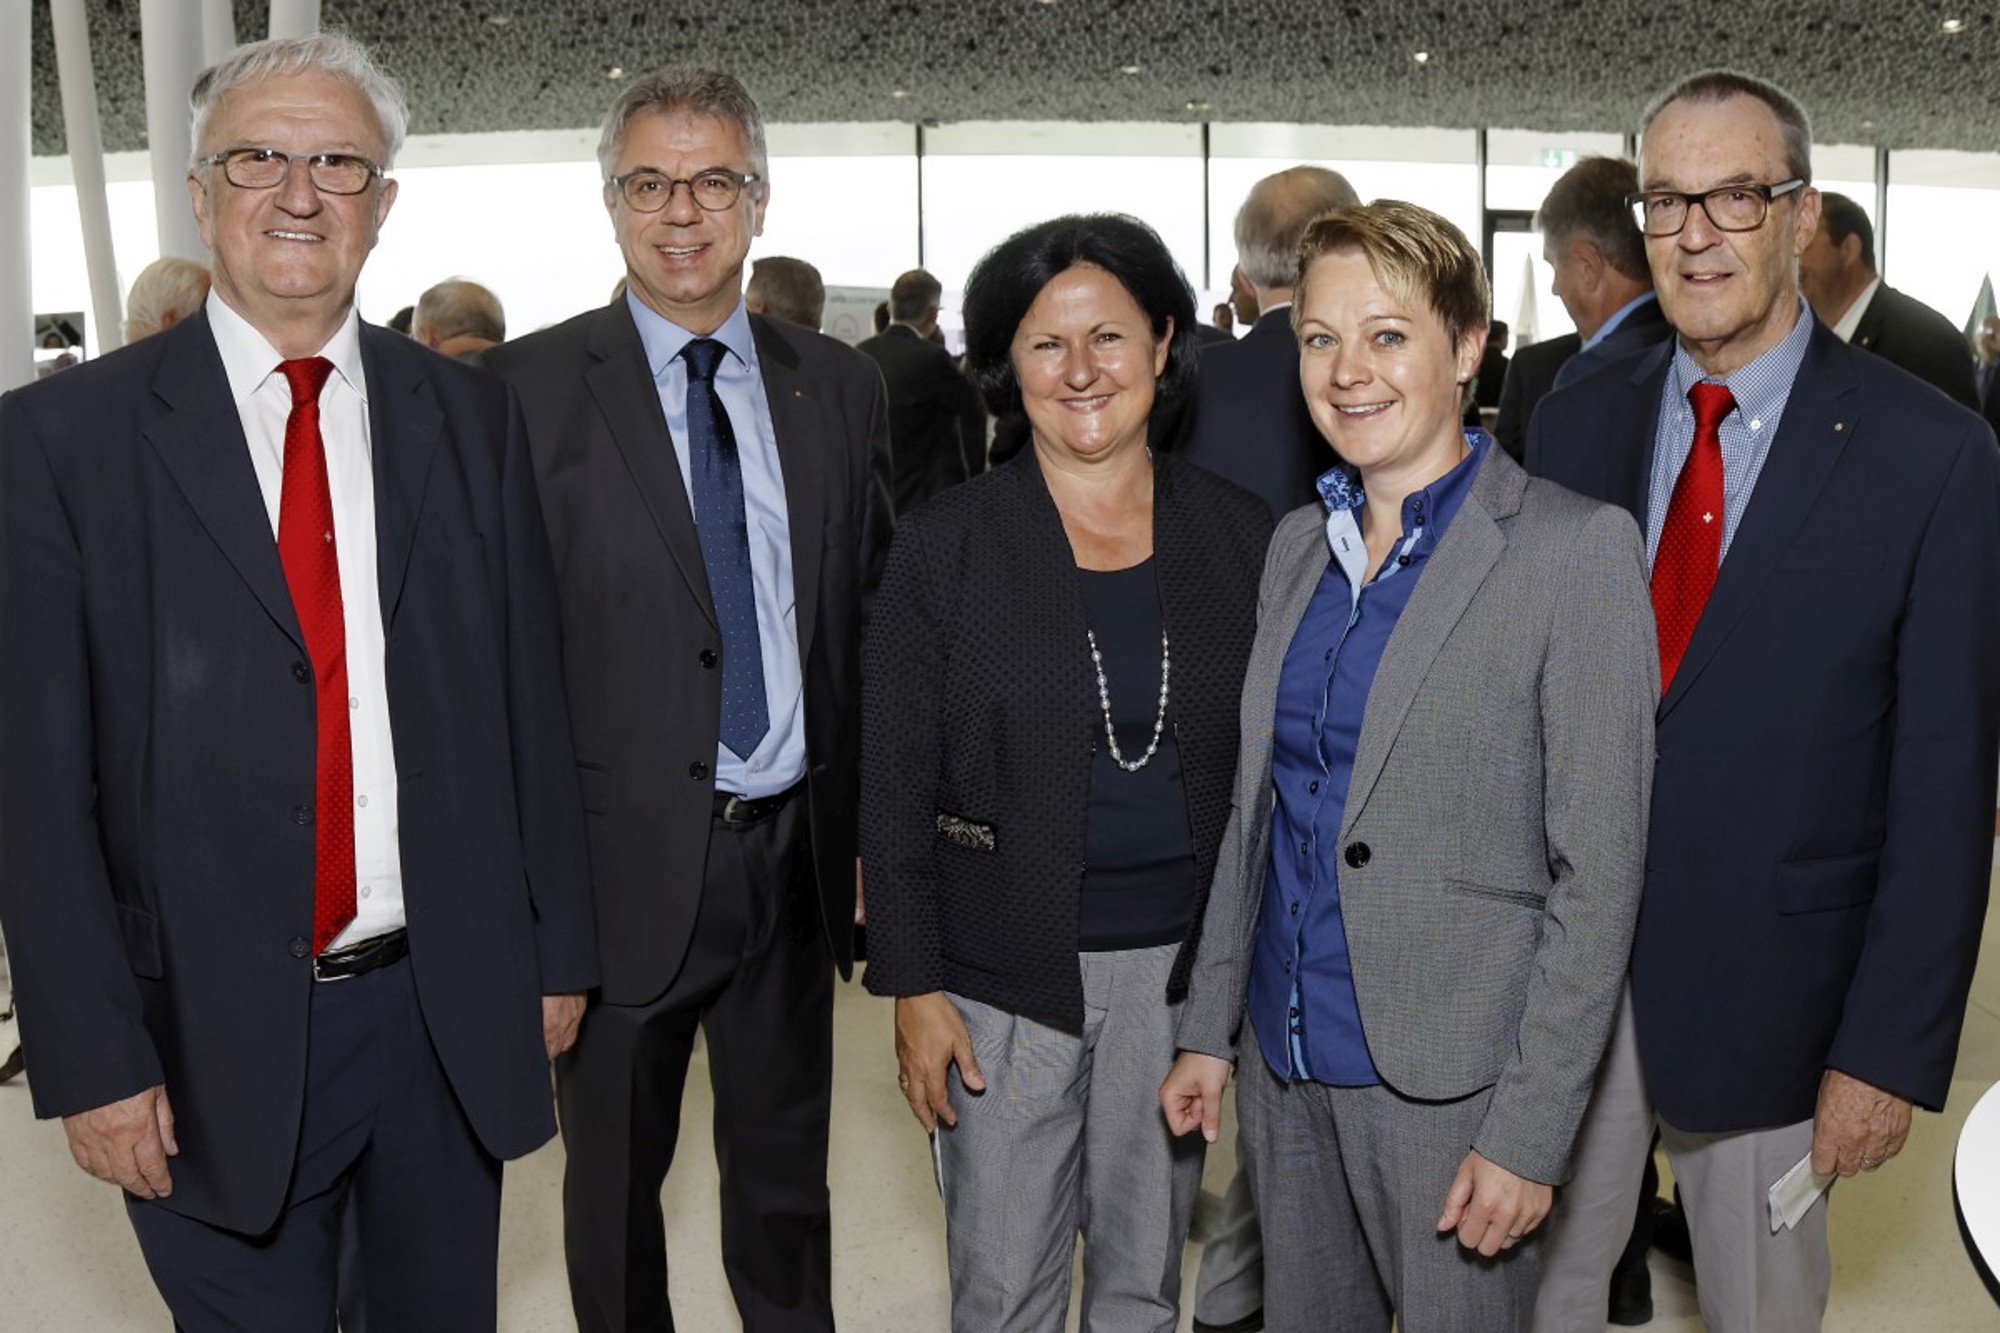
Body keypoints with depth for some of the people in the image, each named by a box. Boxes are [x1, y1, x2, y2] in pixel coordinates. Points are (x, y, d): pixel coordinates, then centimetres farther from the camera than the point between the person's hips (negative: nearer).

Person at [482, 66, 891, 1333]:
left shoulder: (841, 385, 5)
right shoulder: (530, 387, -7)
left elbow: (874, 616, 7)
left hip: (795, 849, 3)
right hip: (623, 857, -3)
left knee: (786, 1177, 20)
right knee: (615, 1183, 16)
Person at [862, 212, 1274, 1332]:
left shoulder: (1238, 535, 2)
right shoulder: (948, 546, -5)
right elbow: (895, 788, -3)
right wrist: (914, 988, -7)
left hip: (1183, 971, 2)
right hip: (1005, 976, -2)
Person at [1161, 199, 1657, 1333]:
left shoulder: (1575, 549, -12)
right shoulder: (1299, 546, 8)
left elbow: (1598, 871, -14)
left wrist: (1532, 1132, -16)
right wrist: (1209, 1026, 12)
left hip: (1452, 1074, -5)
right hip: (1287, 1064, 6)